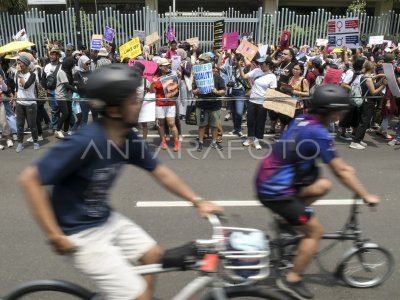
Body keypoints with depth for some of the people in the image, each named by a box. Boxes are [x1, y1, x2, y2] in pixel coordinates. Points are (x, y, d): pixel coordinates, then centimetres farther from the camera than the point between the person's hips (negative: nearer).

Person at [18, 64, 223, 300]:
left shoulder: (129, 139, -6)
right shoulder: (85, 142, -28)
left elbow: (160, 172, 3)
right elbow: (30, 179, -23)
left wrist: (197, 201, -2)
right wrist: (54, 235, -22)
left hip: (107, 220, 8)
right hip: (80, 233, -7)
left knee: (154, 255, 15)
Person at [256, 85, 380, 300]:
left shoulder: (302, 121, 5)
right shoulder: (318, 133, -21)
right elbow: (341, 173, -12)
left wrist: (343, 167, 29)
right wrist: (366, 196, 0)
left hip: (268, 181, 8)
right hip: (275, 191, -8)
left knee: (323, 186, 18)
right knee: (315, 231, 6)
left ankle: (287, 219, 17)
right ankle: (292, 280, 16)